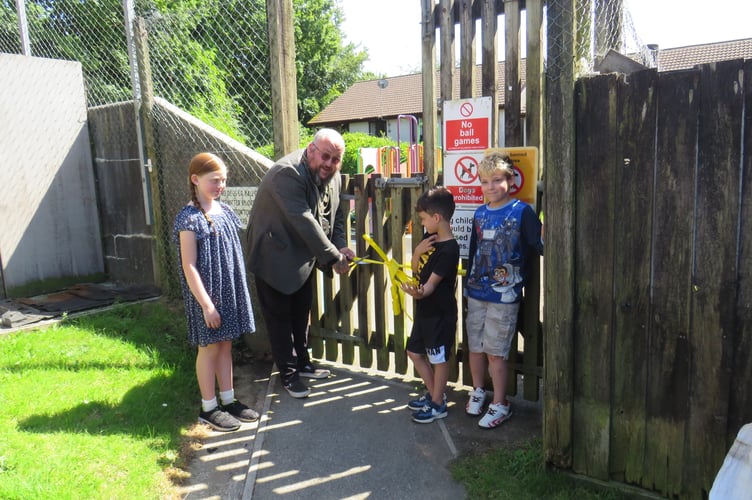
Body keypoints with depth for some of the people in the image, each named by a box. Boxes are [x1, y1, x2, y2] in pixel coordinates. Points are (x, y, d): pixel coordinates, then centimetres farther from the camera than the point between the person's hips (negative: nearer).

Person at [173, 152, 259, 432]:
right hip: (207, 294, -7)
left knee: (226, 344, 14)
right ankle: (208, 408, 19)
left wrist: (239, 291, 13)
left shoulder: (225, 211, 7)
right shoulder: (189, 218, -15)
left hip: (229, 291, 7)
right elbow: (189, 267, -17)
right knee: (209, 347, 5)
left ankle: (228, 401, 27)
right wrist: (206, 304, -18)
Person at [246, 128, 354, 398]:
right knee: (279, 317, 4)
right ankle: (288, 374, 18)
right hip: (275, 256, -8)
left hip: (303, 258, 8)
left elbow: (335, 215, 7)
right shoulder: (287, 173, -29)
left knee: (301, 313, 20)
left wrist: (341, 246, -11)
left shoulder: (333, 177, -2)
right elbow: (304, 222, -32)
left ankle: (302, 363, 36)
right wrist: (333, 257, -27)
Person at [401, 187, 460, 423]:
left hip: (440, 313, -9)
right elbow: (416, 269, 10)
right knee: (415, 353, 18)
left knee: (439, 358, 5)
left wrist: (420, 292, -45)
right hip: (424, 310, 10)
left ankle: (438, 404, 21)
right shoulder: (429, 238, 4)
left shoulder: (449, 249, -22)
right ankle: (434, 393, 35)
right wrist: (418, 251, -9)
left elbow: (432, 282, -25)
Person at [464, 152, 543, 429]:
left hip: (504, 295, -5)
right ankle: (478, 391, 36)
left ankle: (500, 404, 18)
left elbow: (540, 245, -11)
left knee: (495, 352, 1)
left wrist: (544, 243, -33)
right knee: (475, 346, 15)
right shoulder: (480, 214, 9)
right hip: (476, 292, 6)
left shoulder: (522, 212, -7)